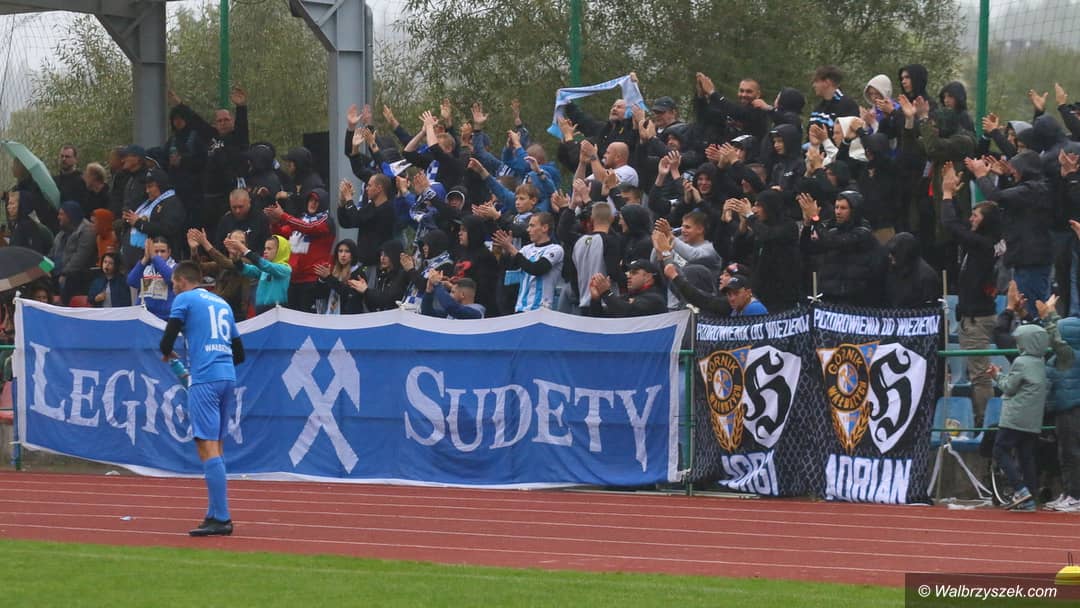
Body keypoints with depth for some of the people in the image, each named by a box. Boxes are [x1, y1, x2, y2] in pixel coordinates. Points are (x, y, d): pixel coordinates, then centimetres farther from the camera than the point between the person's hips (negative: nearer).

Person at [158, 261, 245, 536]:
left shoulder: (185, 299, 3)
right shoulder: (222, 304, 22)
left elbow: (167, 340, -2)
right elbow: (239, 353, 21)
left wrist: (167, 354, 19)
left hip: (204, 379, -7)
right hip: (228, 377, 7)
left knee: (208, 448, -11)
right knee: (215, 447, 14)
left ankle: (221, 518, -18)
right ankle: (216, 514, 14)